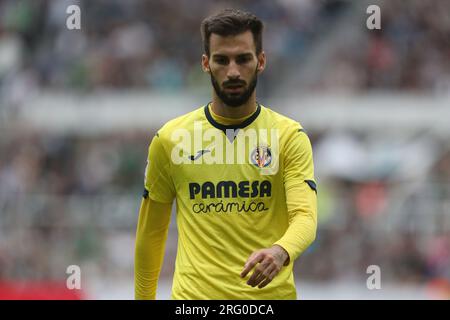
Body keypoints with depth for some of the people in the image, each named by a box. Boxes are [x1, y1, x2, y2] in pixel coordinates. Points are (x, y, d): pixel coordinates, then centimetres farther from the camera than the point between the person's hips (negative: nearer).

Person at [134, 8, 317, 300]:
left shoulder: (290, 136, -2)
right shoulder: (171, 139, 3)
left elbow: (305, 216, -14)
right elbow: (151, 231, 11)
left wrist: (280, 252, -35)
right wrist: (143, 297, 11)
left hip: (270, 293, 0)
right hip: (195, 293, 0)